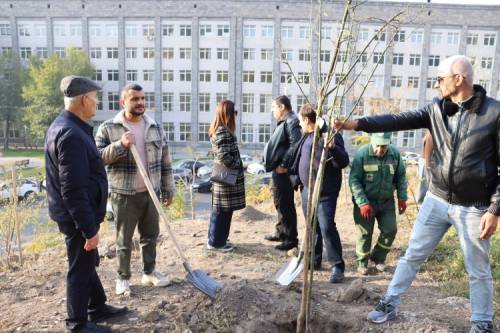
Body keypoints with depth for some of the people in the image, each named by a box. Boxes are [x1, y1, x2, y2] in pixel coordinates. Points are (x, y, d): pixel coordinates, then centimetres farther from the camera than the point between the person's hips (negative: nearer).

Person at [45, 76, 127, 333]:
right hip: (78, 217, -10)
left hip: (79, 214, 10)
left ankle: (98, 307, 39)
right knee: (80, 269, 6)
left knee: (88, 263, 22)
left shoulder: (65, 126, 8)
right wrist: (89, 229, -24)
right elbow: (73, 191, -28)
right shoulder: (71, 134, -26)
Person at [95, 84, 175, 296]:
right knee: (124, 240, 8)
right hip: (124, 195, -4)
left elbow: (165, 162, 9)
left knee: (150, 236, 15)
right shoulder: (108, 128, -5)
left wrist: (168, 189, 8)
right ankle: (123, 278, 24)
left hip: (150, 193, 4)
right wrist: (120, 145, -22)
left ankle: (149, 272, 32)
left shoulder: (155, 128, 6)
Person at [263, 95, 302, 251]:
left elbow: (295, 145, -26)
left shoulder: (291, 122, -15)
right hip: (278, 170, 11)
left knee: (286, 204, -3)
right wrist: (275, 164, 13)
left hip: (283, 171, -11)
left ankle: (291, 238, 6)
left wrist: (284, 165, -23)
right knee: (280, 203, 19)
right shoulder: (284, 122, 18)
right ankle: (281, 232, 33)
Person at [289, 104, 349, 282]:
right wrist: (295, 177, 15)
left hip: (325, 193, -8)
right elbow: (298, 159, 22)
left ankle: (338, 266, -1)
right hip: (307, 191, 8)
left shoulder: (330, 135, -13)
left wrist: (333, 148, -36)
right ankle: (314, 259, 31)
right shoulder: (305, 137, 10)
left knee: (327, 227, -12)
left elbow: (344, 162, -19)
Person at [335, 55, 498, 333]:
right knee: (413, 256, 11)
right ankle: (390, 305, 26)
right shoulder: (436, 109, -1)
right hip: (437, 200, 4)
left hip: (474, 208, -3)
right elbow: (398, 120, -8)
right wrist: (357, 123, -19)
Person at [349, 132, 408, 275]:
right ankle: (362, 262, 24)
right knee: (364, 232, 4)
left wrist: (402, 198, 1)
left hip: (387, 201, 3)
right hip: (366, 201, -3)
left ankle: (378, 257, 27)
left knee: (390, 230, 5)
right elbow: (354, 180, -18)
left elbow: (401, 177, 5)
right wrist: (362, 203, -23)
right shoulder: (362, 153, -19)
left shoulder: (395, 153, -8)